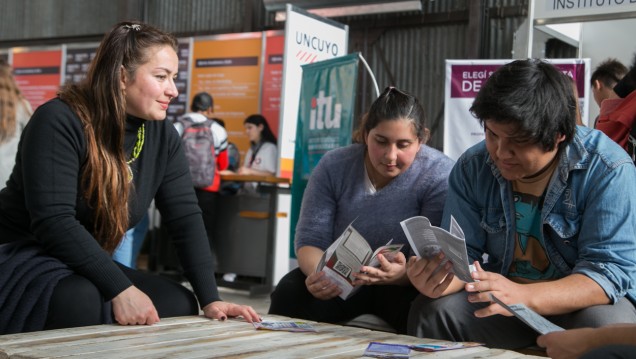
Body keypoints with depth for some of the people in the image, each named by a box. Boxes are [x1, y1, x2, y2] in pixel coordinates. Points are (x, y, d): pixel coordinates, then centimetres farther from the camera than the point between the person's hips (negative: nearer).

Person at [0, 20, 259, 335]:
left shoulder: (162, 136, 0)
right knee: (81, 302, -37)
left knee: (179, 304, -11)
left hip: (87, 268, 7)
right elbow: (53, 222, -29)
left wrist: (210, 299, -14)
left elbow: (185, 217, -4)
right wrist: (120, 289, -34)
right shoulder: (59, 122, -21)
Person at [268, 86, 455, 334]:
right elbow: (310, 239, -7)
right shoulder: (333, 167, -7)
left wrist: (402, 274, -44)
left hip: (404, 284, -2)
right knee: (289, 293, -26)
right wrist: (318, 274, -32)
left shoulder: (440, 175, -16)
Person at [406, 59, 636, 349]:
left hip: (586, 302, -1)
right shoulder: (471, 169, -6)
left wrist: (523, 297, -41)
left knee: (604, 326, -35)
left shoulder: (608, 171, -19)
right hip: (501, 293, 1)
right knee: (430, 310, -25)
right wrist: (439, 279, -30)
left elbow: (610, 270, -25)